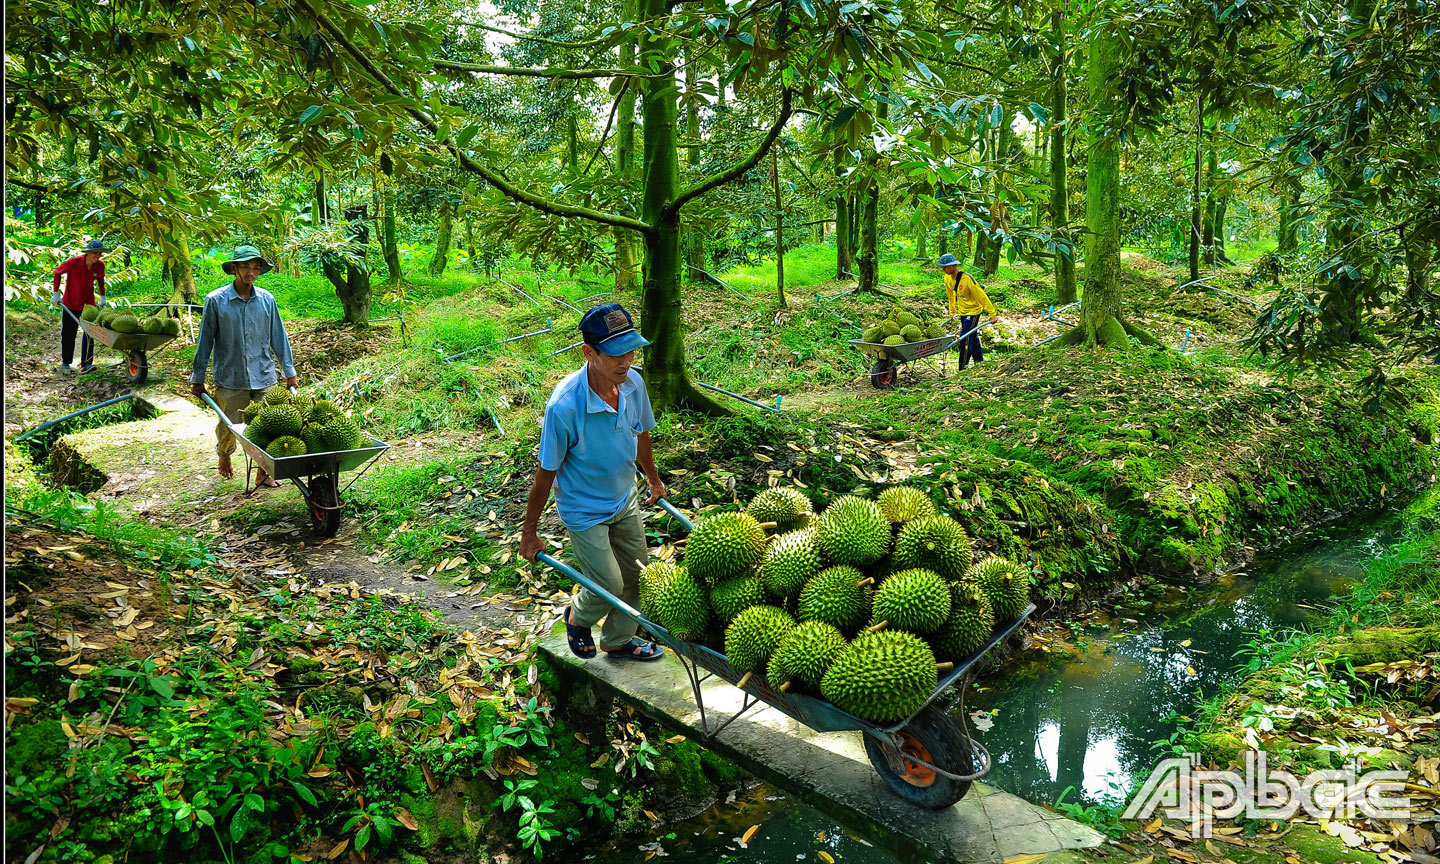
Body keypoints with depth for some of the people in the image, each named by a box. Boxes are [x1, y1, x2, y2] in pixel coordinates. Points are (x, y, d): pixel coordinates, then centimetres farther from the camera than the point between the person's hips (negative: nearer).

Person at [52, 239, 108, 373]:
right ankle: (65, 363, 18)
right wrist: (55, 293, -2)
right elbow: (58, 272, -3)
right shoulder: (73, 262, -20)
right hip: (70, 303, -2)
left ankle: (86, 364, -2)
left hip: (88, 303, 2)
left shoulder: (100, 266, -10)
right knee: (68, 334, 5)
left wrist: (102, 297, 13)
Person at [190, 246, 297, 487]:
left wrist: (290, 372, 11)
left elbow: (278, 337, 10)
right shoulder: (216, 300, -4)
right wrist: (198, 378, 4)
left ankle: (263, 473, 14)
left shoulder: (266, 299, 3)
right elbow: (205, 341, 1)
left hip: (264, 377, 2)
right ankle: (224, 458, 39)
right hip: (230, 379, -2)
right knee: (229, 426, 9)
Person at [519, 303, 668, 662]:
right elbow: (546, 473, -21)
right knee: (608, 586, 2)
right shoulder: (565, 405, -34)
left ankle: (618, 640, 42)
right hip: (585, 509, -6)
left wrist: (654, 480, 20)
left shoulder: (633, 382, -16)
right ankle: (578, 617, 38)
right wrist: (529, 532, -12)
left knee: (636, 576, 17)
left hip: (625, 498, 6)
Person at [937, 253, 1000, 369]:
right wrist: (952, 312, 23)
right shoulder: (947, 279, -5)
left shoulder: (966, 278, -27)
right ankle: (979, 360, 41)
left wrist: (993, 314, -21)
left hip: (973, 311, -7)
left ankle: (963, 370, -10)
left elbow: (981, 296, -24)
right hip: (963, 312, 8)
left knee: (965, 340, -13)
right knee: (972, 338, 22)